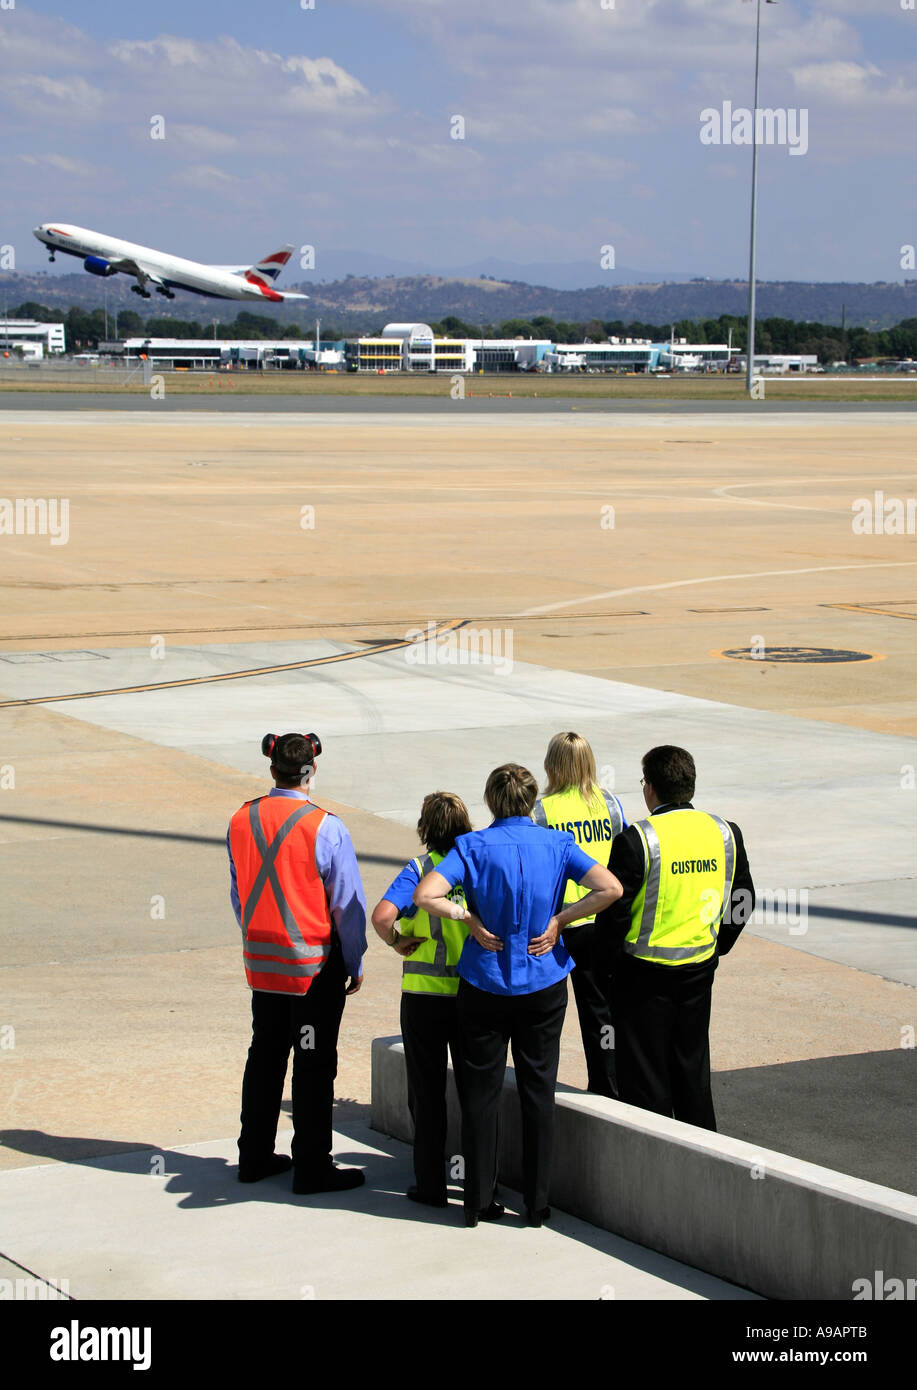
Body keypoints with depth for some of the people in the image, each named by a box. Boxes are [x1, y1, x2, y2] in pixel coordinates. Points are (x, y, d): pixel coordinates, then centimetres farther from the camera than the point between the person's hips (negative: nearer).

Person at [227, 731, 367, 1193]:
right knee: (314, 1065, 3)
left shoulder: (241, 821, -1)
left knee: (265, 1055, 17)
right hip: (316, 964, -5)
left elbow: (239, 893, 10)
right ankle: (312, 1168, 8)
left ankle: (255, 1157, 25)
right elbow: (349, 903, -12)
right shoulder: (324, 827, -17)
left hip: (261, 960, 5)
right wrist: (355, 964, -1)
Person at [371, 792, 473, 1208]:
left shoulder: (418, 869, -9)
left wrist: (397, 942, -6)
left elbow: (382, 915, -23)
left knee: (427, 1092, 9)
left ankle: (431, 1184, 11)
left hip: (423, 995, -2)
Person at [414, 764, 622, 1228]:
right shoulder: (556, 844, -4)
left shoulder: (473, 846, -8)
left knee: (481, 1091, 8)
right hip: (543, 982, 1)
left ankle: (479, 1201, 11)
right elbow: (610, 889, -14)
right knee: (538, 1091, 9)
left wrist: (470, 918, -8)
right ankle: (537, 1202, 11)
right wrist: (558, 920, -7)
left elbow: (425, 895, -21)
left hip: (485, 984, -1)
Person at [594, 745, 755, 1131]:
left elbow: (613, 909, -16)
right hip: (700, 969, 5)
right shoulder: (725, 833, -1)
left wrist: (621, 944, 4)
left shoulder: (637, 840, -18)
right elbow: (743, 902, 7)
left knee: (645, 1076, 6)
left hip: (645, 971, -5)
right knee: (693, 1067, 18)